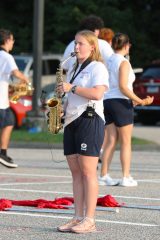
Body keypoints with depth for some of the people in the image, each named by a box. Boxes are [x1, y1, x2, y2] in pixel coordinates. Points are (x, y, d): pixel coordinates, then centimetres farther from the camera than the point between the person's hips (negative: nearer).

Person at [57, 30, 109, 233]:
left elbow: (97, 93, -19)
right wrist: (60, 109, 9)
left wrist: (72, 88, -16)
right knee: (76, 172, 5)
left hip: (90, 120, -8)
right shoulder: (74, 69, 22)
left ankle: (89, 220, -11)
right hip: (71, 121, 8)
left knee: (87, 171, -11)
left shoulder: (97, 68, -4)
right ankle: (78, 218, 5)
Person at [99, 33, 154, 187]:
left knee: (111, 141, 9)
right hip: (121, 102, -7)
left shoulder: (108, 62, 12)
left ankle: (104, 176, 5)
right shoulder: (124, 62, -11)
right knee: (126, 142, -1)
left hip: (107, 102, 7)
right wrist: (140, 101, -20)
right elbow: (123, 87, -19)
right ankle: (126, 177, -3)